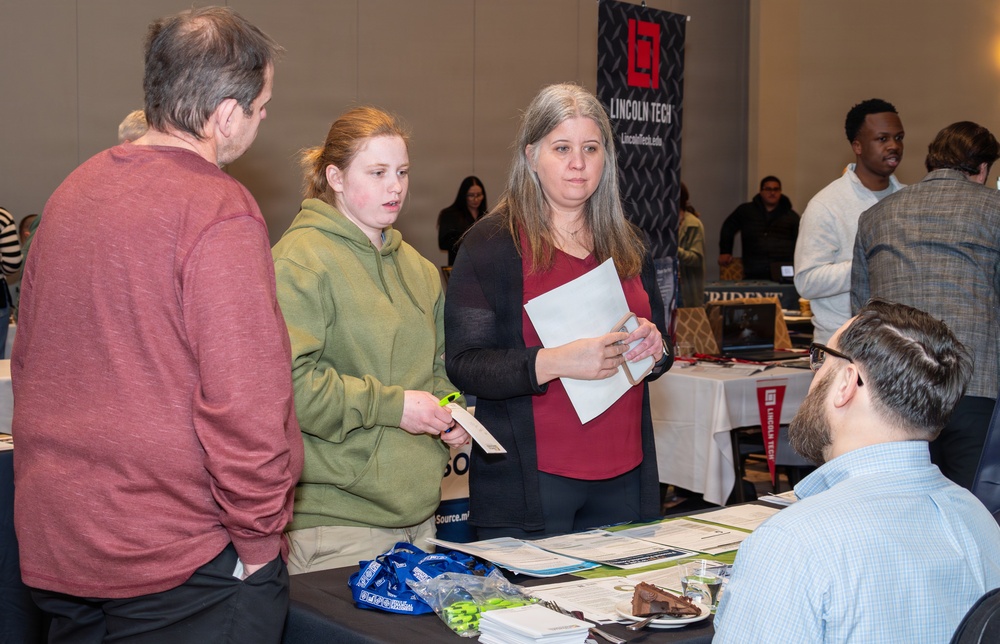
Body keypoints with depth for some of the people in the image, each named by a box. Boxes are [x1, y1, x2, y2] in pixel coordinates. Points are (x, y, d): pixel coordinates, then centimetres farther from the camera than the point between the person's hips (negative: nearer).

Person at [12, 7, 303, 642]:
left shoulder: (72, 191, 7)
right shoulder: (220, 213, -19)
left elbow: (27, 359, 15)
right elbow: (243, 398, -23)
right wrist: (259, 540, -11)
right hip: (180, 564, -8)